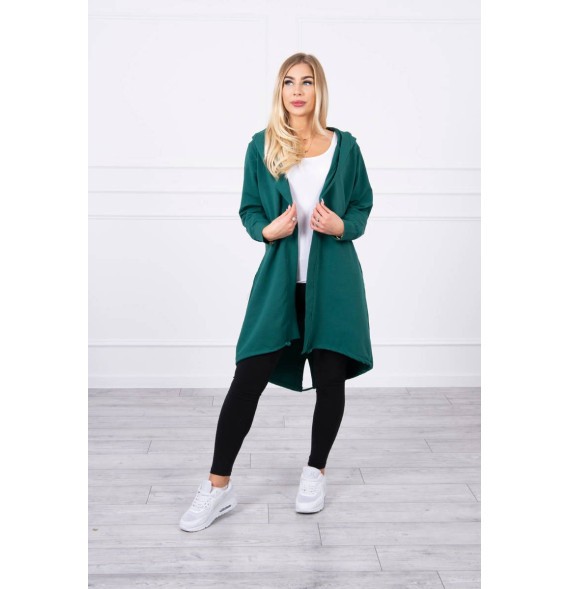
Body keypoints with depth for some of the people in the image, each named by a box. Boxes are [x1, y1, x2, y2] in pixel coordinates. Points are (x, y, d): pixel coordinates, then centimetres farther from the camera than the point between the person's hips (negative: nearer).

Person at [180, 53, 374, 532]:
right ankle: (219, 487, 8)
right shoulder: (262, 146, 4)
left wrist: (342, 226, -11)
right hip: (279, 278, 0)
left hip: (333, 279, 1)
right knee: (248, 378, -4)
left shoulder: (344, 146, 4)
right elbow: (248, 209, 8)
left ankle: (316, 472, 29)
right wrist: (267, 229, -13)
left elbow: (363, 205, 10)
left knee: (330, 377, 7)